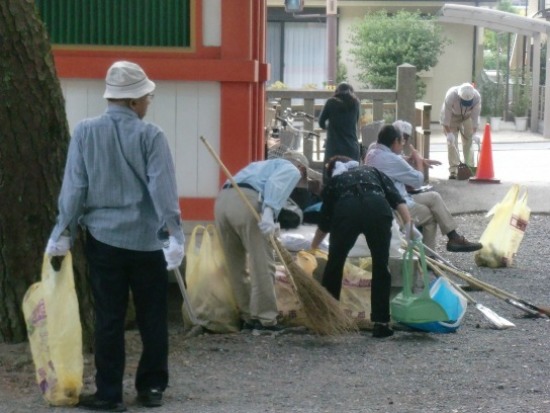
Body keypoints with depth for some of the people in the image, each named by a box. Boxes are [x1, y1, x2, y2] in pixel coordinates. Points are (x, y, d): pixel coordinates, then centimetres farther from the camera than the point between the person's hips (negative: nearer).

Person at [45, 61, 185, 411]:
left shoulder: (85, 132, 0)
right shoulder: (150, 135, -7)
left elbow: (74, 187, 0)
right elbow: (163, 188, -11)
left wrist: (64, 233, 5)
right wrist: (173, 234, -11)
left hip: (103, 237, 2)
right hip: (147, 238, -1)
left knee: (109, 318, 4)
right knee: (152, 316, 10)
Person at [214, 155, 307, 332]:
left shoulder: (265, 165, 42)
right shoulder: (292, 169, 18)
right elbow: (275, 183, -5)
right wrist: (269, 213, -19)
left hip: (222, 200, 8)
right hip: (246, 202, -8)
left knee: (235, 266, 14)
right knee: (262, 265, -1)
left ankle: (248, 317, 19)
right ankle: (266, 320, 0)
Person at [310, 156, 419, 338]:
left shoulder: (334, 181, 36)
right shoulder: (372, 171, 37)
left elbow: (325, 221, 41)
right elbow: (396, 198, 19)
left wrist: (312, 248, 55)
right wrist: (409, 225, 10)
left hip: (346, 211, 0)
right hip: (378, 209, 0)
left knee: (334, 264, 18)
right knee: (381, 266, 13)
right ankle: (381, 323, 10)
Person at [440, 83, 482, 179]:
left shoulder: (477, 97, -31)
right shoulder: (451, 95, -37)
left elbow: (475, 116, -24)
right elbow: (446, 115, -31)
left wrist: (475, 133, -28)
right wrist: (449, 133, -32)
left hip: (466, 117, 2)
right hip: (452, 117, -2)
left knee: (468, 141, 0)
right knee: (451, 142, -9)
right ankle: (453, 170, -8)